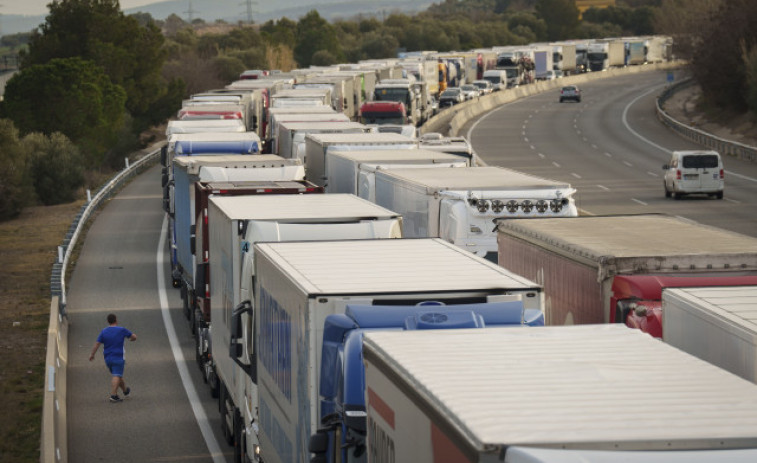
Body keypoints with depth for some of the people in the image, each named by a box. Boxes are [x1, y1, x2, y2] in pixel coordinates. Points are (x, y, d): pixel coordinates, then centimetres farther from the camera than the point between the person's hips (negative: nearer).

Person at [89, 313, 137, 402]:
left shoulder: (104, 331, 2)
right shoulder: (121, 330, -7)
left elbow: (97, 343, -1)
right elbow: (134, 337, 2)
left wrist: (92, 354, 8)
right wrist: (131, 339, 25)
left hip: (107, 357, 5)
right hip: (118, 357, -5)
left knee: (117, 375, 19)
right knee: (116, 376, -9)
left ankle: (125, 391, 35)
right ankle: (113, 395, -20)